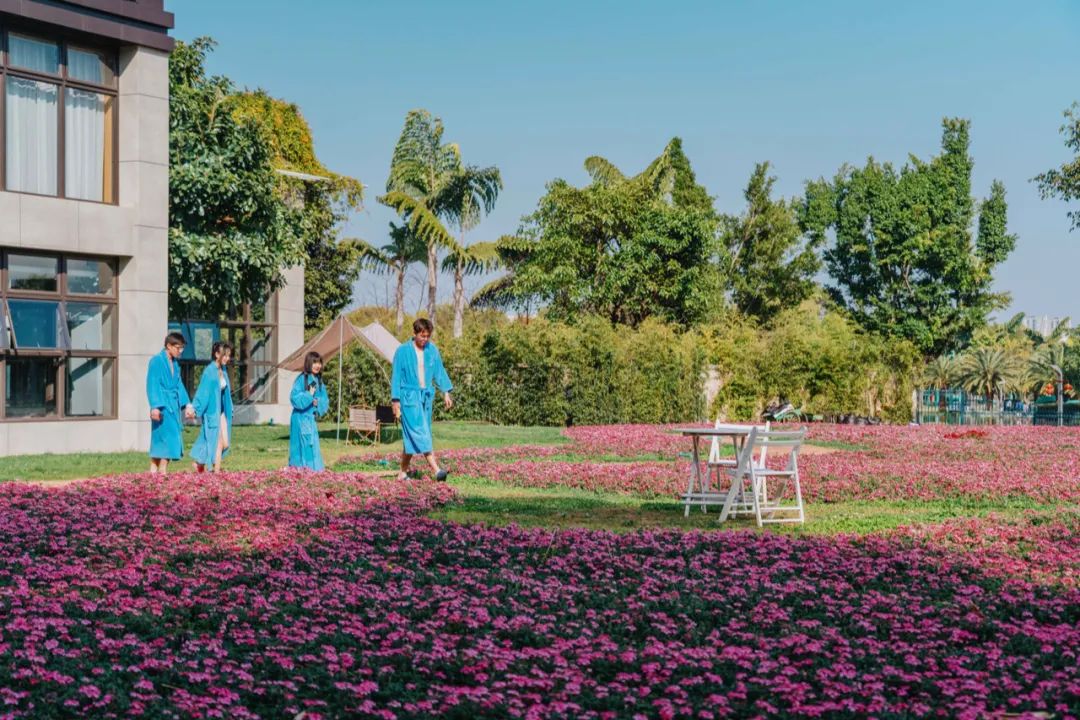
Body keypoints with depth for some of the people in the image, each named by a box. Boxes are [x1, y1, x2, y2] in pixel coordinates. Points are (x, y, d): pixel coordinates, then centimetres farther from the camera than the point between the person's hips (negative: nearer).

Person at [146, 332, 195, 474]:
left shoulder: (175, 364, 14)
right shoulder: (156, 361, -9)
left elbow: (179, 385, 18)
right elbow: (152, 385, -13)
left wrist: (187, 404, 10)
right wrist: (155, 406, -19)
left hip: (173, 406, 8)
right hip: (162, 406, -8)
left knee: (159, 440, 9)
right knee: (167, 438, -11)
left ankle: (154, 471, 13)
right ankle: (162, 472, -7)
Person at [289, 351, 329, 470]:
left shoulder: (319, 380, 10)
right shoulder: (301, 379, -11)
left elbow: (325, 401, 12)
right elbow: (294, 399, -16)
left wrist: (318, 402, -8)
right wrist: (308, 395, -26)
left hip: (312, 419, 7)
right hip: (301, 419, -7)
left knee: (313, 447, 9)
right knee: (304, 447, -8)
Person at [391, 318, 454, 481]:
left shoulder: (432, 350, 5)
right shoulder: (403, 351, -6)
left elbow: (439, 372, 15)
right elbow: (396, 377, -2)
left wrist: (446, 392, 9)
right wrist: (396, 402, -4)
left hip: (426, 396, 5)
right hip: (409, 397, -5)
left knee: (411, 437, 9)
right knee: (420, 434, -14)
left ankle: (403, 472, 18)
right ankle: (436, 470, -22)